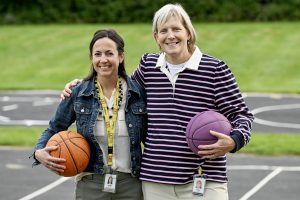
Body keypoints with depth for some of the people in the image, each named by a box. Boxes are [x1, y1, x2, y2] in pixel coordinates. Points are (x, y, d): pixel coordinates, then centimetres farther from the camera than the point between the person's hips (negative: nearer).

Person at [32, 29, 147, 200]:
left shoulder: (138, 92, -1)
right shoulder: (78, 94, 0)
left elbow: (149, 136, 5)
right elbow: (54, 129, 10)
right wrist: (39, 152, -8)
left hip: (130, 185, 0)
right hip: (91, 184, 0)